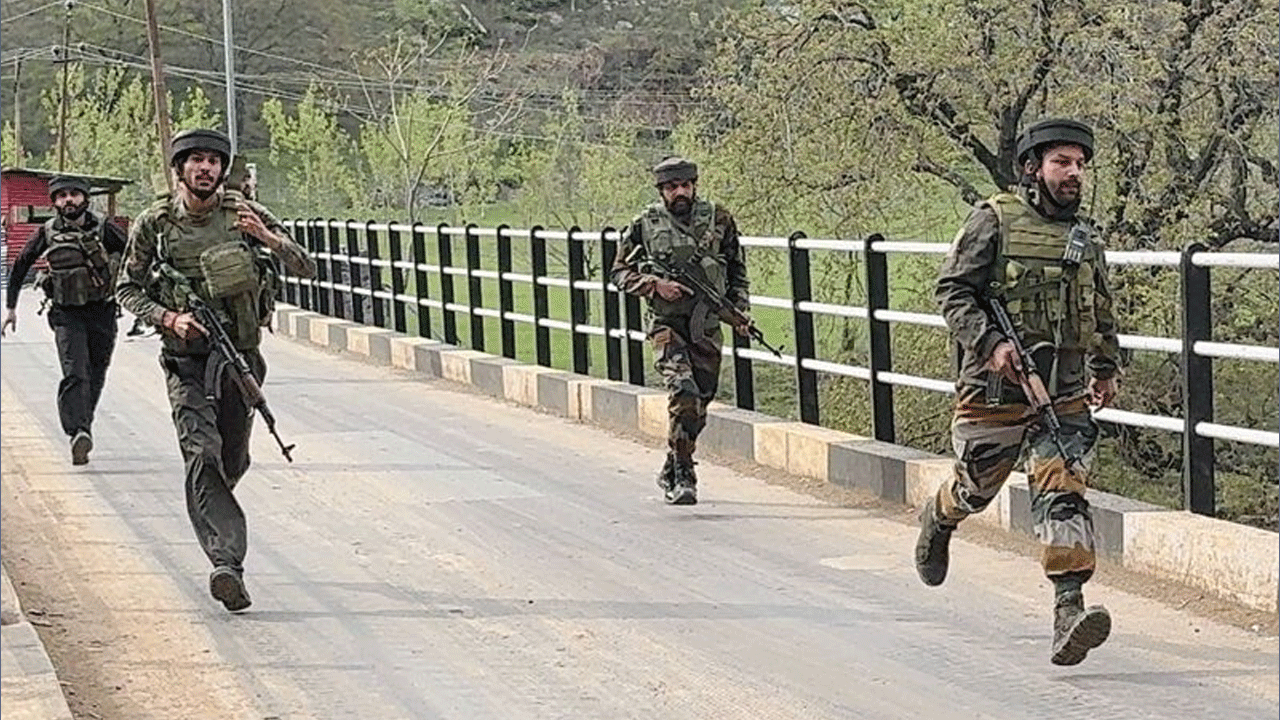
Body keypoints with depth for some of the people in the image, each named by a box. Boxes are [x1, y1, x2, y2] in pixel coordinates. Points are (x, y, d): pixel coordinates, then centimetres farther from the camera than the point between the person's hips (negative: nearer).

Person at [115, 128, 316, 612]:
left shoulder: (245, 214, -3)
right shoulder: (154, 224, -4)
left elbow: (306, 269, -1)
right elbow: (127, 290, 4)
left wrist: (268, 238, -20)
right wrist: (169, 318, -14)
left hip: (240, 356, 2)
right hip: (186, 360, -2)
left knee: (233, 461, 12)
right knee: (202, 456, -19)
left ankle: (210, 515, 46)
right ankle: (227, 562, -28)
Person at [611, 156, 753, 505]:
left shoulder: (718, 219, 5)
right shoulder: (645, 225, -1)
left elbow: (737, 268, 17)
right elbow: (619, 272, 5)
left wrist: (740, 309, 7)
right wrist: (655, 284, -11)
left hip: (707, 328, 3)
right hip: (668, 325, -3)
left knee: (700, 404, 8)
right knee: (684, 394, -22)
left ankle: (672, 472, 28)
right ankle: (683, 476, -16)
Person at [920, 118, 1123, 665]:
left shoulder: (1086, 238, 12)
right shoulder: (995, 220, -5)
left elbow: (1101, 312, 28)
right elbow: (952, 290, -9)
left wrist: (1106, 368, 24)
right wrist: (990, 343, -20)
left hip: (1064, 395, 3)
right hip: (995, 389, -3)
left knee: (1063, 492, -13)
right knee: (976, 488, 14)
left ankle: (1069, 609, -21)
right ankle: (938, 519, 49)